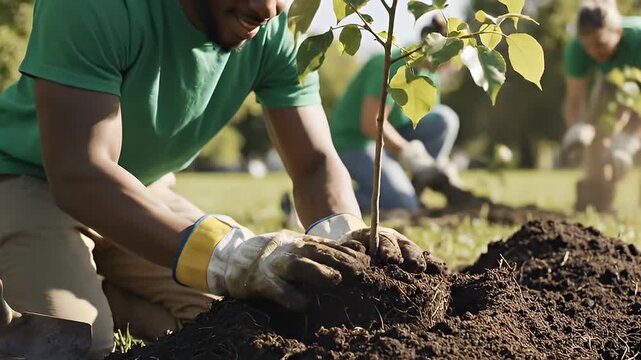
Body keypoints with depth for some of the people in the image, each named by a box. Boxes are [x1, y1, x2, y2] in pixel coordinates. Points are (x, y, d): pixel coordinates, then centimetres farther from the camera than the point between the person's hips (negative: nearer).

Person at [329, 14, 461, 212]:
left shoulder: (430, 78, 6)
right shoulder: (394, 68, -22)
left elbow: (435, 132, 13)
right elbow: (371, 124, -27)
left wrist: (444, 169, 4)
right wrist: (410, 154, -25)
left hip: (388, 139, 9)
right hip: (353, 142, -9)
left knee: (445, 119, -9)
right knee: (403, 207, -23)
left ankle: (415, 192, -6)